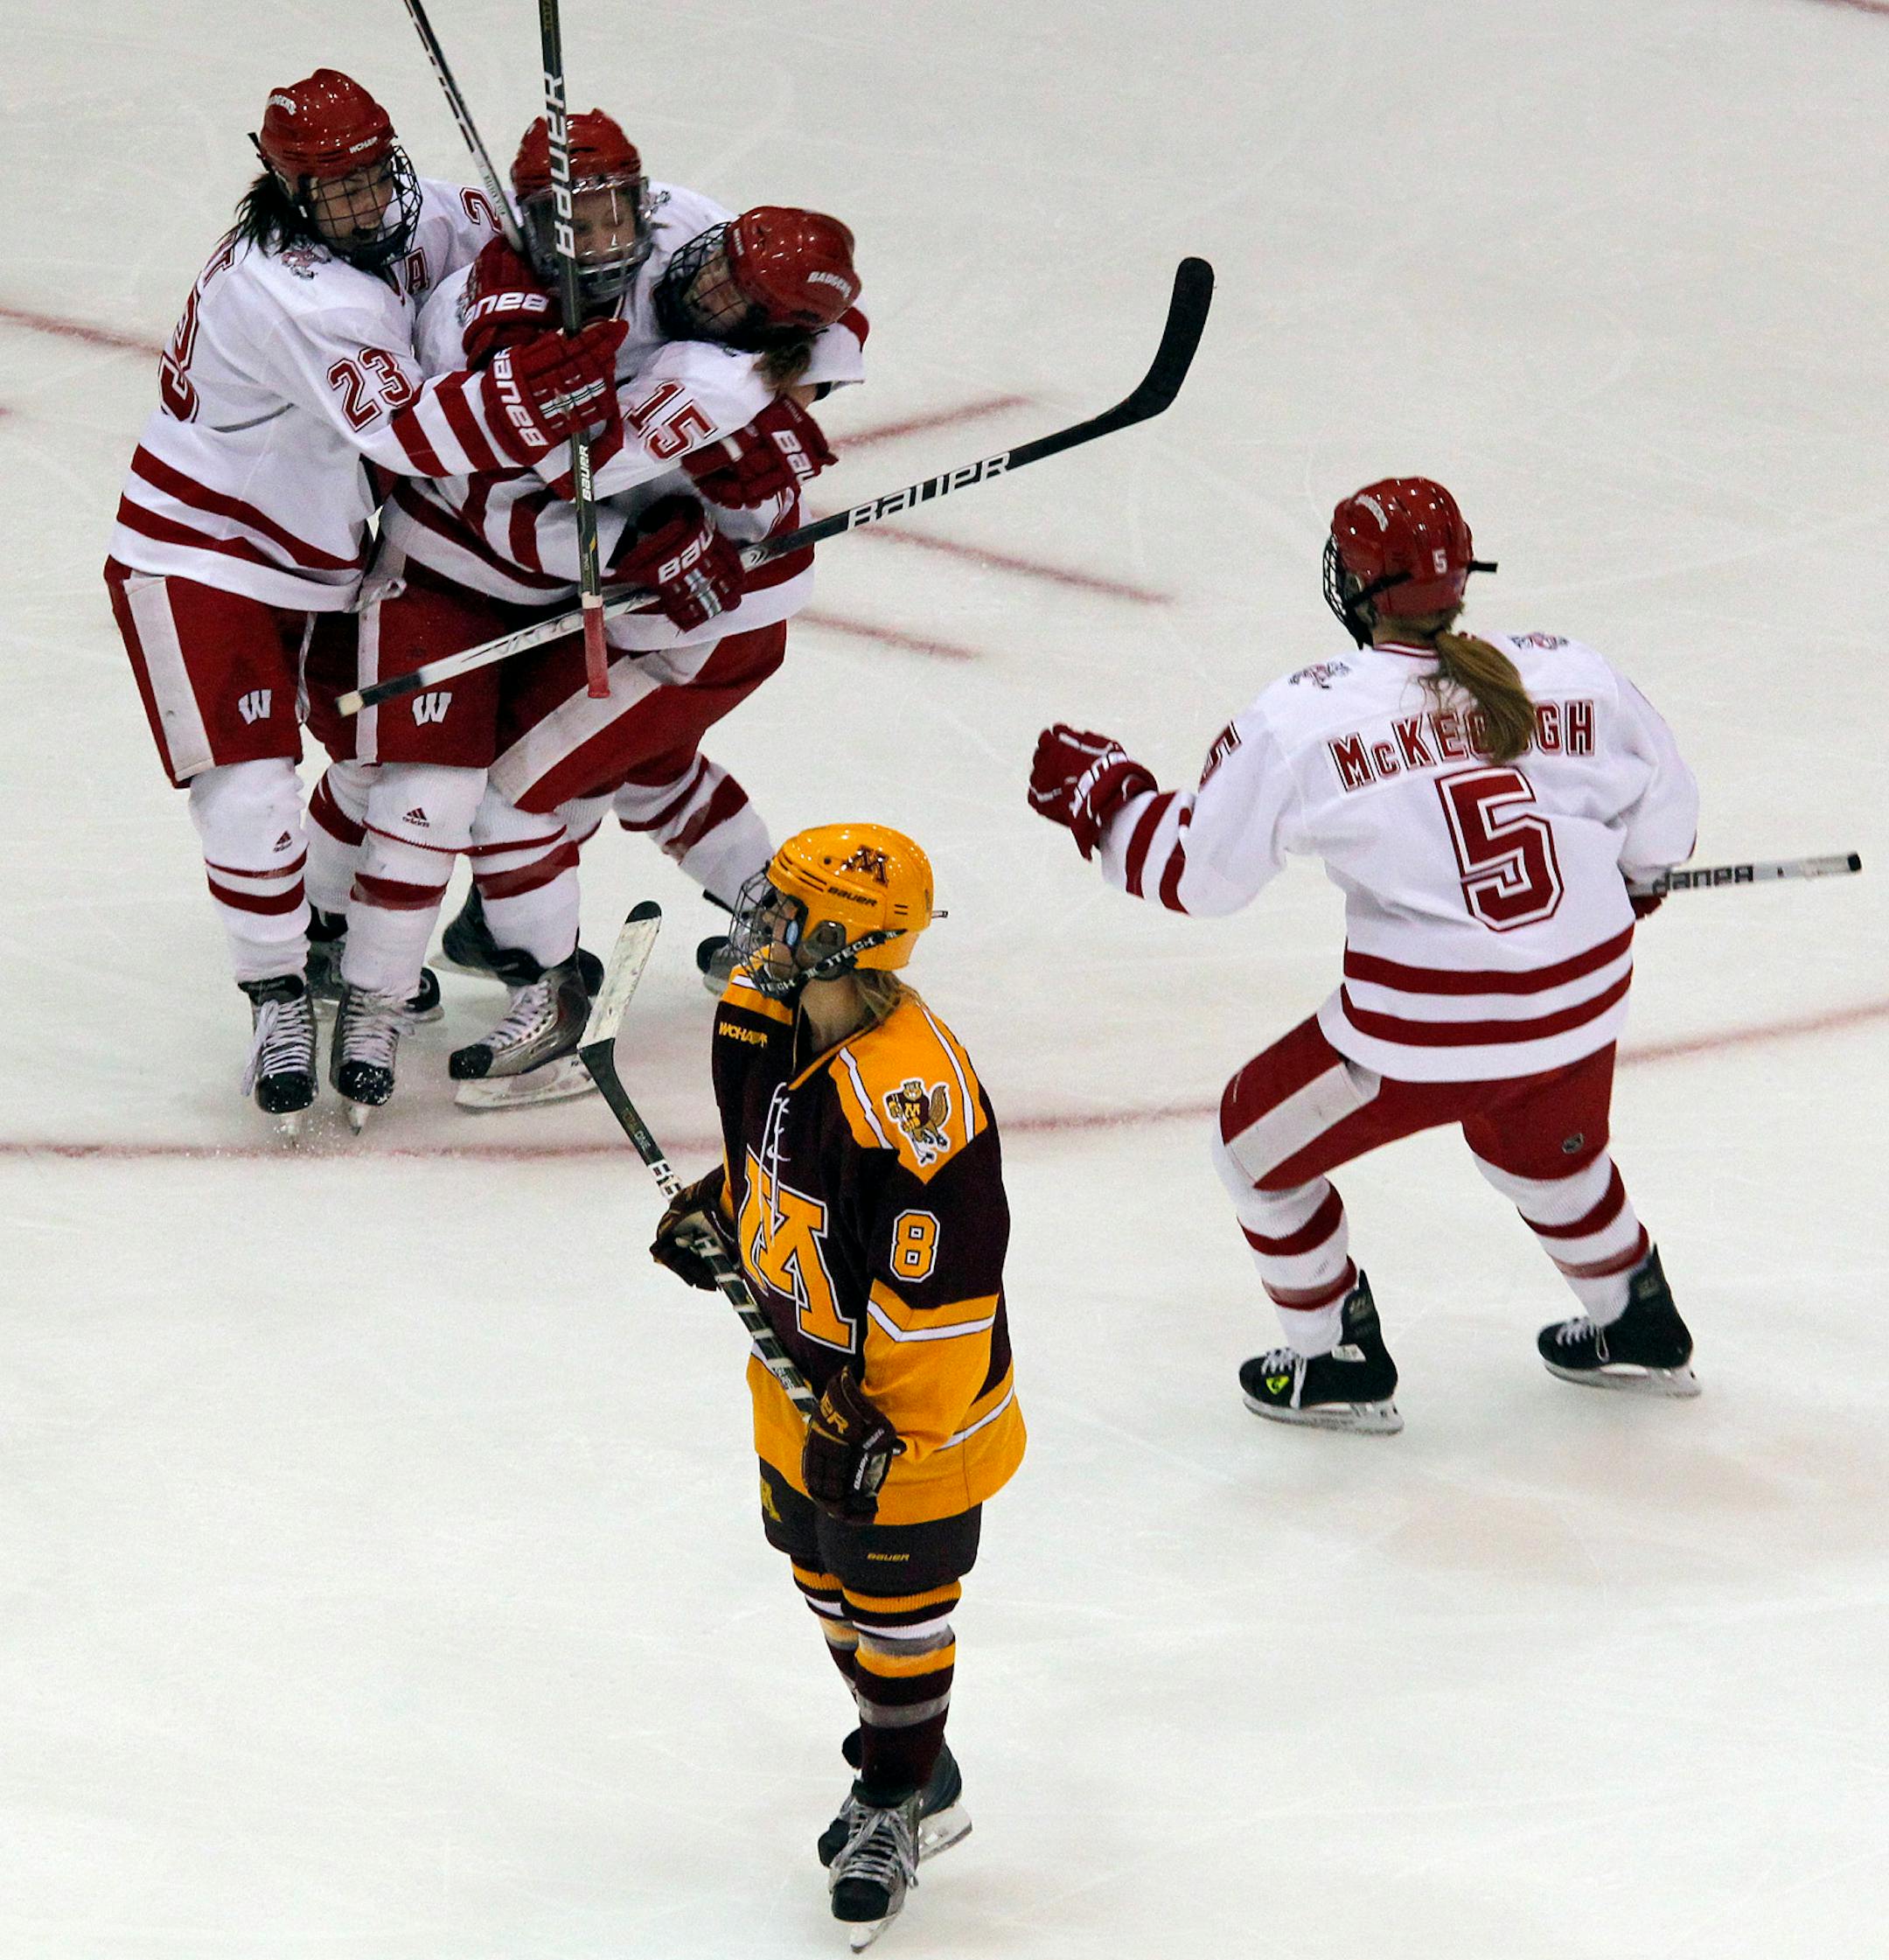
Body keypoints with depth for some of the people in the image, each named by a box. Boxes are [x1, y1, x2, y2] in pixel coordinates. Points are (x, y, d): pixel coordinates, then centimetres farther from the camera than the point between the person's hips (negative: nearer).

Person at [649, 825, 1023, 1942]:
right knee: (827, 1572, 21)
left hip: (909, 1397, -9)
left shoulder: (911, 1093, -35)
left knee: (894, 1598, 8)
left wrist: (884, 1418, -25)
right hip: (804, 1369, 9)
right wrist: (717, 1211, 5)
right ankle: (912, 1769, 40)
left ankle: (902, 1800, 28)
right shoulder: (769, 1023, -7)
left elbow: (940, 1283, -30)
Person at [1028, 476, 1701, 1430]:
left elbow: (1191, 870, -4)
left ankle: (1340, 1368, 30)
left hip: (1421, 1030, -5)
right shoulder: (1574, 677, -3)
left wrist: (1095, 791, 13)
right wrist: (1611, 885, 33)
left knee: (1259, 1142, 21)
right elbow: (1663, 820, 11)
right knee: (1544, 1149, 37)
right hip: (1582, 1011, 5)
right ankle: (1638, 1333, 52)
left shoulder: (1300, 719, -13)